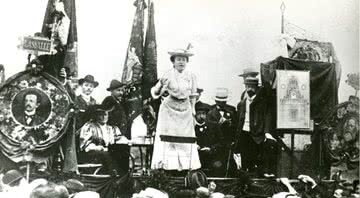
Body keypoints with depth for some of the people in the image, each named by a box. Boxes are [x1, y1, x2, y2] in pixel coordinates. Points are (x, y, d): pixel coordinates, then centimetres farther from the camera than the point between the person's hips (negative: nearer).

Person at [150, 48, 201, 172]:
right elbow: (155, 93, -13)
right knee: (169, 140, -5)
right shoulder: (168, 76, -10)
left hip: (185, 110, 4)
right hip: (169, 109, -4)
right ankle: (168, 165, 0)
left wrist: (193, 111, 12)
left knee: (186, 140, 4)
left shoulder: (191, 77, 2)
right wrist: (160, 85, -33)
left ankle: (184, 165, 11)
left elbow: (192, 96, 12)